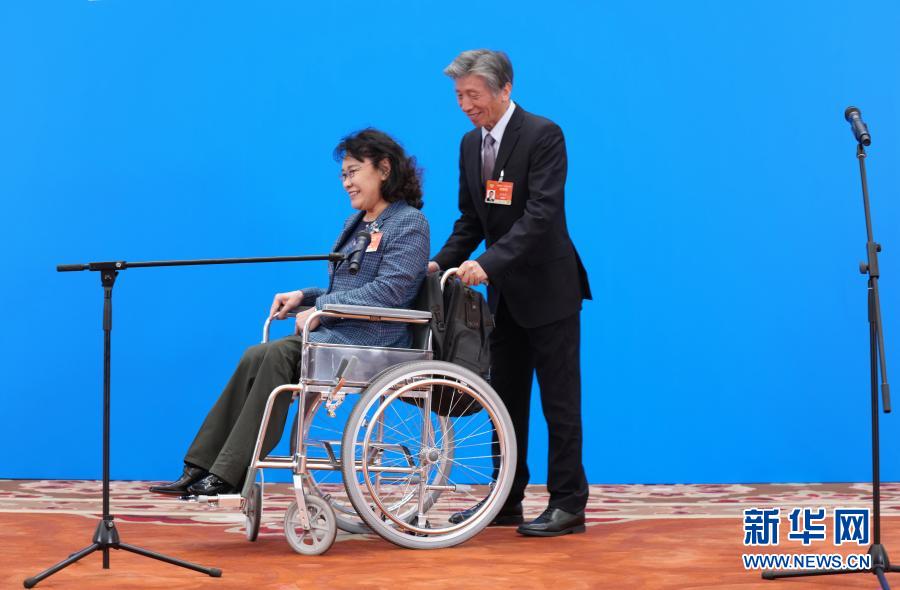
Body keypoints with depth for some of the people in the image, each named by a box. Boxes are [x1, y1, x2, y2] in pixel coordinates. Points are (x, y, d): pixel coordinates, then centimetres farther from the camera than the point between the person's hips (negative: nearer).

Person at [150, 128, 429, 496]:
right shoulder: (356, 223, 22)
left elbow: (387, 290, -18)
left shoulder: (409, 224, -6)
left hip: (370, 342, -8)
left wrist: (320, 308, -18)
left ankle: (226, 476, -25)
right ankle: (200, 471, -18)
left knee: (276, 357, -26)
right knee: (257, 358, -14)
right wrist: (304, 297, 7)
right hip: (338, 335, 8)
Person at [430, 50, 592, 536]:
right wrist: (443, 262, -4)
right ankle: (507, 501, 20)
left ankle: (568, 504, 6)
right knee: (506, 399, 12)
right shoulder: (471, 144, 7)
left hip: (547, 289, -7)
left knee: (559, 400, -1)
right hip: (505, 292, 7)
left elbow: (541, 214, -25)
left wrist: (489, 263, -33)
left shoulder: (543, 135, -16)